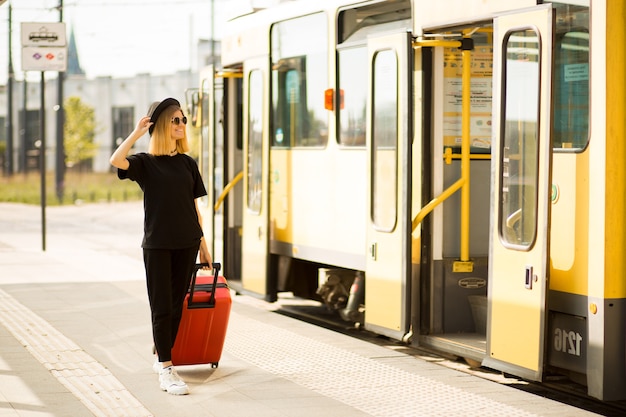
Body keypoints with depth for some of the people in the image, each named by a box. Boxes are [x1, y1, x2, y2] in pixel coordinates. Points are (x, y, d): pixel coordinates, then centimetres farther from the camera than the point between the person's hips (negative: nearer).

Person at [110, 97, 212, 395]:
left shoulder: (187, 163, 9)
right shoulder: (145, 162, -3)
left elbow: (194, 206, 13)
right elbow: (116, 161, -24)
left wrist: (202, 243, 11)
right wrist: (137, 133, -20)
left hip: (186, 244, 4)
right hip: (157, 244, -4)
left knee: (176, 305, 9)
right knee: (162, 307, -3)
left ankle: (162, 358, 25)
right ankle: (166, 371, -3)